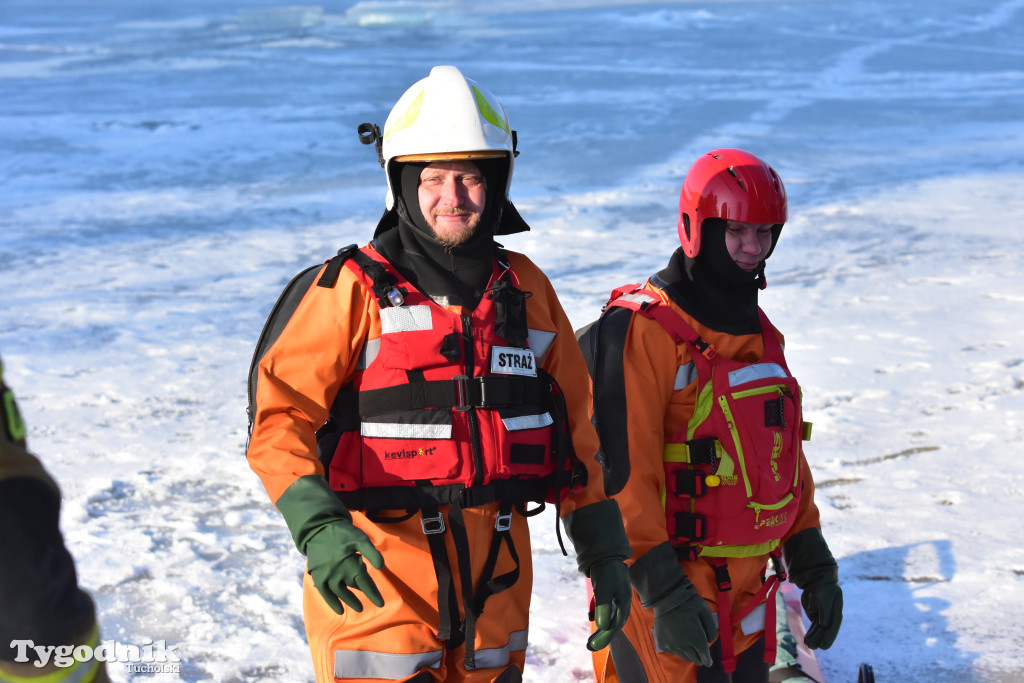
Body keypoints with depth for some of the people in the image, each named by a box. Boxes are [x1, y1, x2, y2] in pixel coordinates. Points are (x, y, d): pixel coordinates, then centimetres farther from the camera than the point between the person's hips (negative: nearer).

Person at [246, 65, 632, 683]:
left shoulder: (526, 290, 7)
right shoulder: (356, 289, -7)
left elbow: (575, 429, 13)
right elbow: (280, 416, -11)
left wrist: (604, 553, 11)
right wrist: (316, 524, -27)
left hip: (496, 575, 5)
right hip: (378, 575, -5)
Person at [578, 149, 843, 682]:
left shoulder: (758, 332, 12)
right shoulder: (640, 329, -15)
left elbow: (785, 457, 19)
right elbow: (621, 470, -20)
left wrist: (813, 566, 16)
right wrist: (663, 592, -25)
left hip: (747, 588, 8)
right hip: (661, 585, -8)